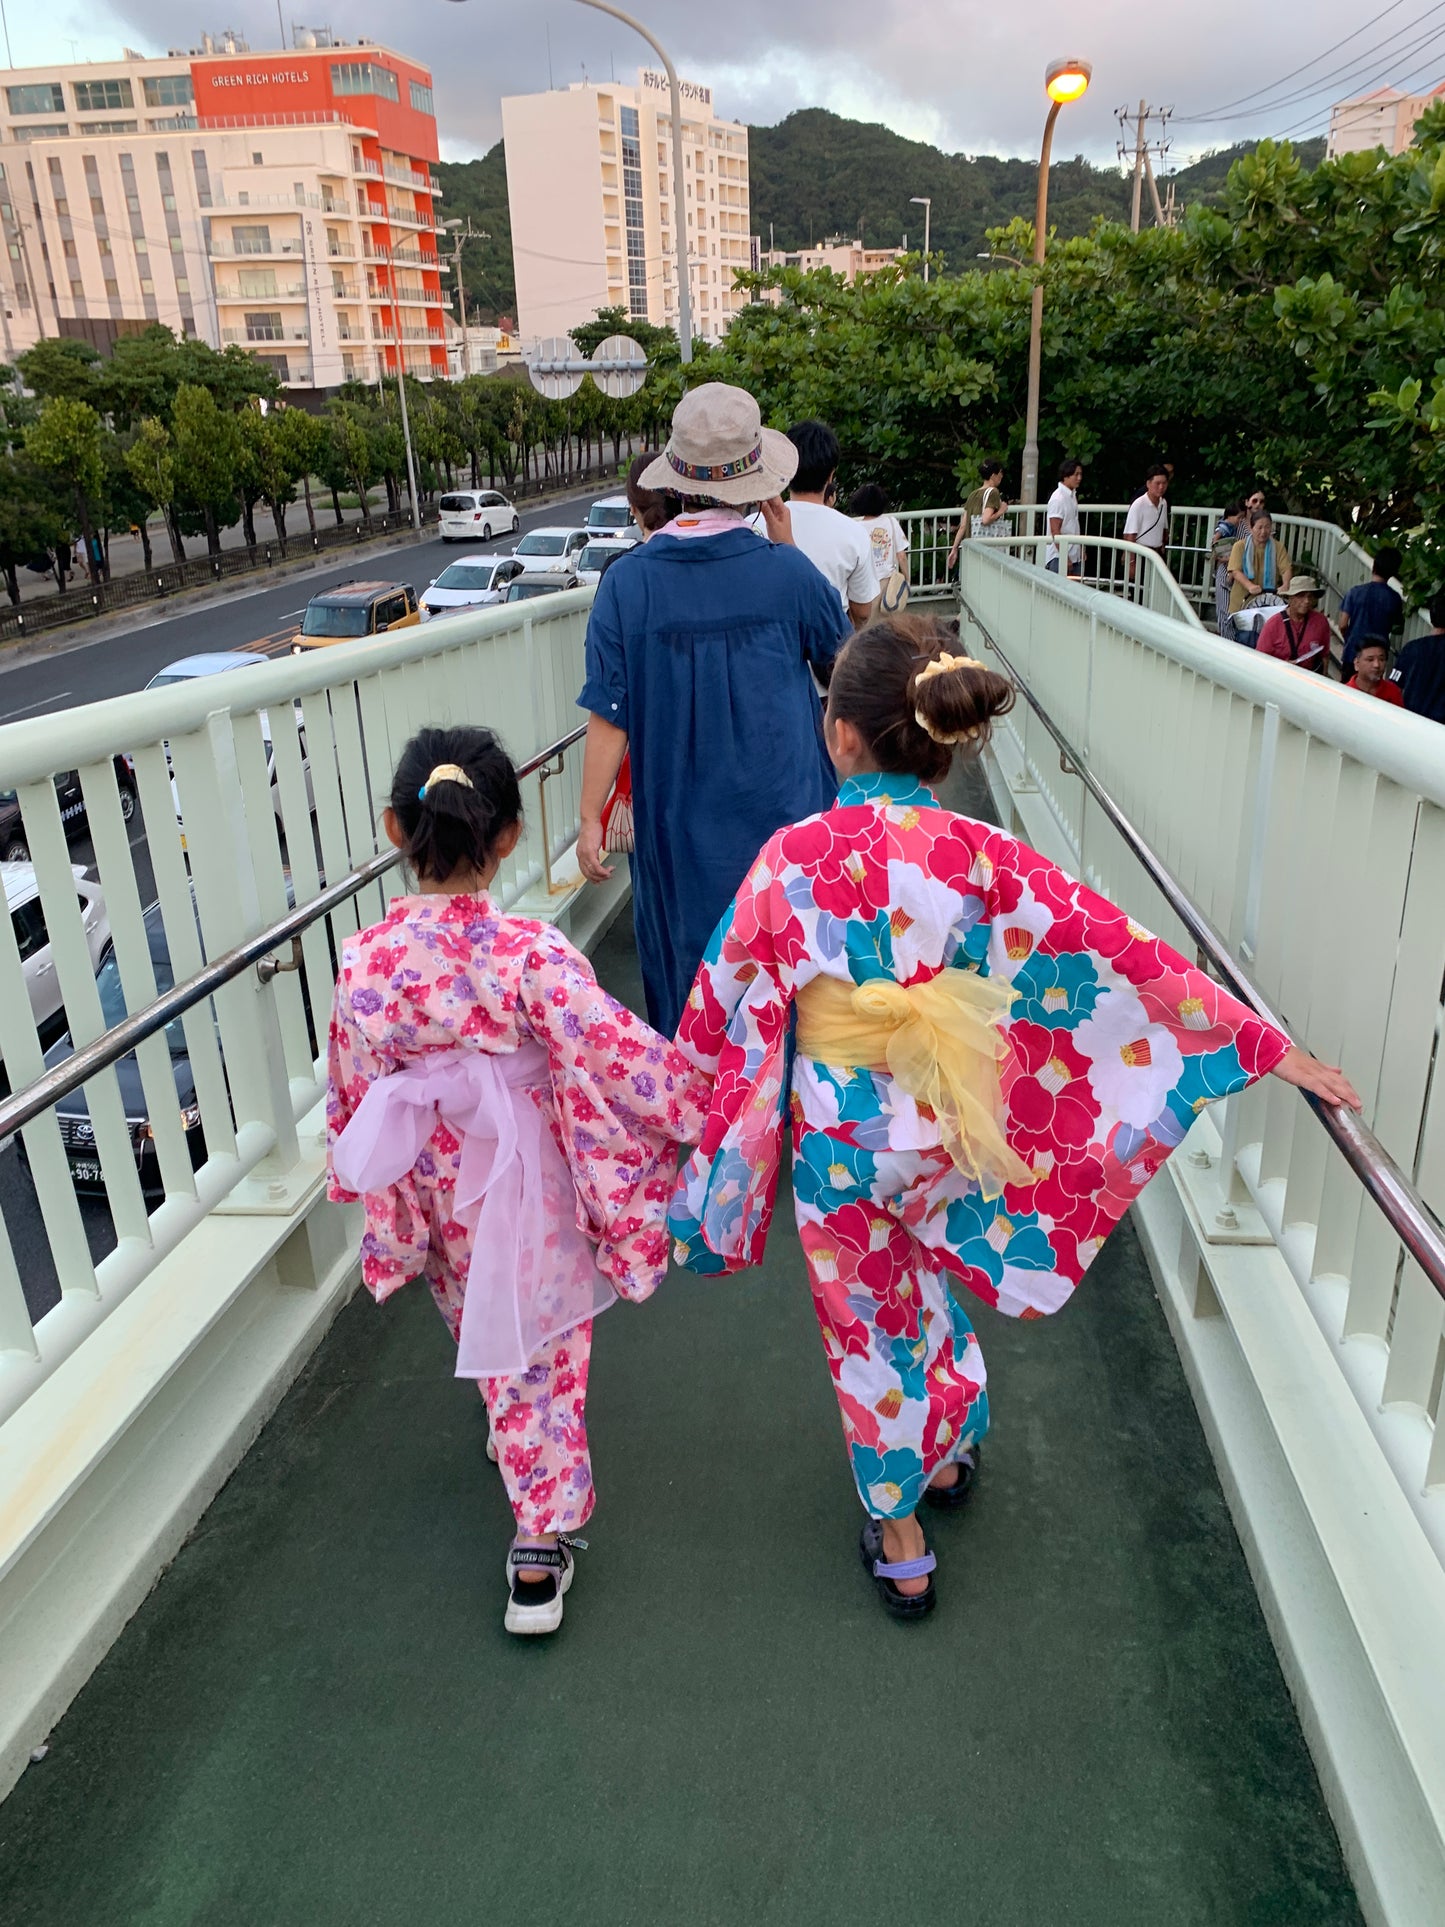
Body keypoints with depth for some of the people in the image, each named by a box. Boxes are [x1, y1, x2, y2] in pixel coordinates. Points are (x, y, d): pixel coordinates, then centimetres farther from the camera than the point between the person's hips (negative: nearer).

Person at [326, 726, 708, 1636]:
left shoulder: (365, 962, -14)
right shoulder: (531, 951, -25)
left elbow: (354, 1096, -3)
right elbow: (620, 1057, -26)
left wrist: (372, 1191, 13)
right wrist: (706, 1108, -12)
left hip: (438, 1185, 3)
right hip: (533, 1185, -3)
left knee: (491, 1342, 27)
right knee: (548, 1360, 16)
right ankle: (541, 1548, 21)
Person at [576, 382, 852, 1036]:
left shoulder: (627, 582, -12)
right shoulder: (786, 570, -12)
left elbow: (609, 717, -12)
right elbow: (842, 657, 6)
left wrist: (590, 820, -3)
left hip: (680, 826, 1)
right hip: (782, 812, 0)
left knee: (684, 972, 17)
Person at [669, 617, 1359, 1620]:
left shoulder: (795, 856, -19)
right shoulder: (983, 855, -14)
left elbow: (723, 995, -9)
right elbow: (1126, 956, -12)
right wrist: (1271, 1048, -4)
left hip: (839, 1142, -2)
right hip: (946, 1133, 2)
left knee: (870, 1321, 18)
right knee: (927, 1285, 30)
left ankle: (900, 1539, 36)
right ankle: (949, 1453, 54)